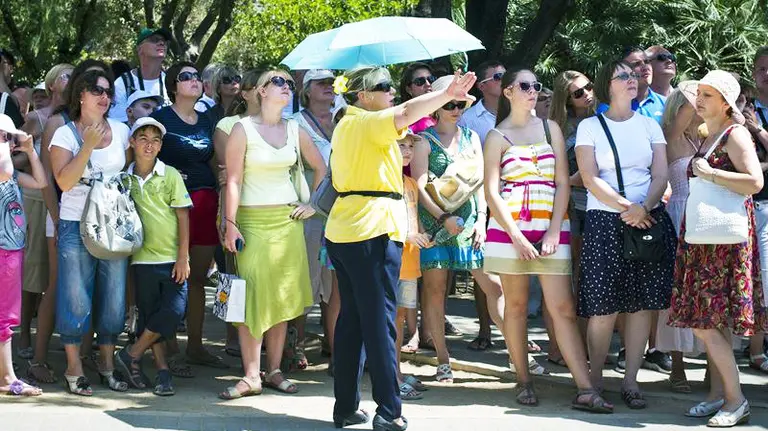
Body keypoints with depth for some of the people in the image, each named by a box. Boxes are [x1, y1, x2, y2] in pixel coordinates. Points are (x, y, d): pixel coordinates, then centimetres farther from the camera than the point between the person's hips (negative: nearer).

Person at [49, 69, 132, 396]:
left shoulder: (121, 131, 8)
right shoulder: (65, 134, -3)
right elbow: (64, 181, -14)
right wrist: (89, 146, -20)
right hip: (76, 225, -3)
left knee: (113, 296, 6)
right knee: (76, 298, -3)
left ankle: (107, 365, 17)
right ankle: (74, 368, 6)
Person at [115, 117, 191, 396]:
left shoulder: (170, 175, -1)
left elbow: (183, 217, -1)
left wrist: (183, 258, -6)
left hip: (172, 258, -2)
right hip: (142, 258, 2)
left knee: (174, 311, -13)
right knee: (149, 316, 3)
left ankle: (130, 356, 0)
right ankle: (162, 371, 11)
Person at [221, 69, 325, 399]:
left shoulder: (294, 130, 9)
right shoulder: (243, 128, -4)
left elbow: (320, 168, 20)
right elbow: (233, 180, -8)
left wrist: (312, 204, 11)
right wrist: (230, 223, -13)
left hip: (288, 219, 4)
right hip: (253, 219, -4)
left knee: (282, 296, 3)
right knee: (254, 295, -9)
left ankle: (274, 371, 10)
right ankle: (251, 376, -6)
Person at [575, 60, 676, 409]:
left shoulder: (649, 125, 12)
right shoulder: (590, 127, 3)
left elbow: (660, 176, 4)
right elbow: (590, 178, -5)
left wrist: (644, 208, -14)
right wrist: (625, 206, -14)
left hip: (648, 219, 3)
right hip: (604, 221, -3)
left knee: (642, 302, 1)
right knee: (604, 306, -6)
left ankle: (630, 380, 8)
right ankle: (595, 378, 7)